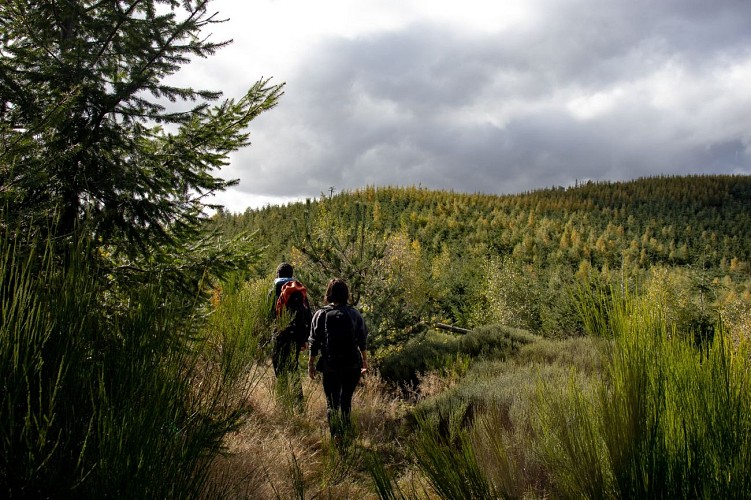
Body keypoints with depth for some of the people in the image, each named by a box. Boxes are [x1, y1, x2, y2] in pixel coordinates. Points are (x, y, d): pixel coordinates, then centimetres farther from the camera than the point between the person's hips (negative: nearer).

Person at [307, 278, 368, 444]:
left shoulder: (321, 314, -4)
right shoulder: (354, 314, 1)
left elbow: (314, 342, -4)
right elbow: (362, 340, 8)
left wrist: (311, 363, 5)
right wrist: (365, 361, 20)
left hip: (330, 365, -2)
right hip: (352, 365, 2)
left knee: (332, 402, 7)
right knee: (346, 400, 18)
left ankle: (336, 435, -8)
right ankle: (346, 433, 22)